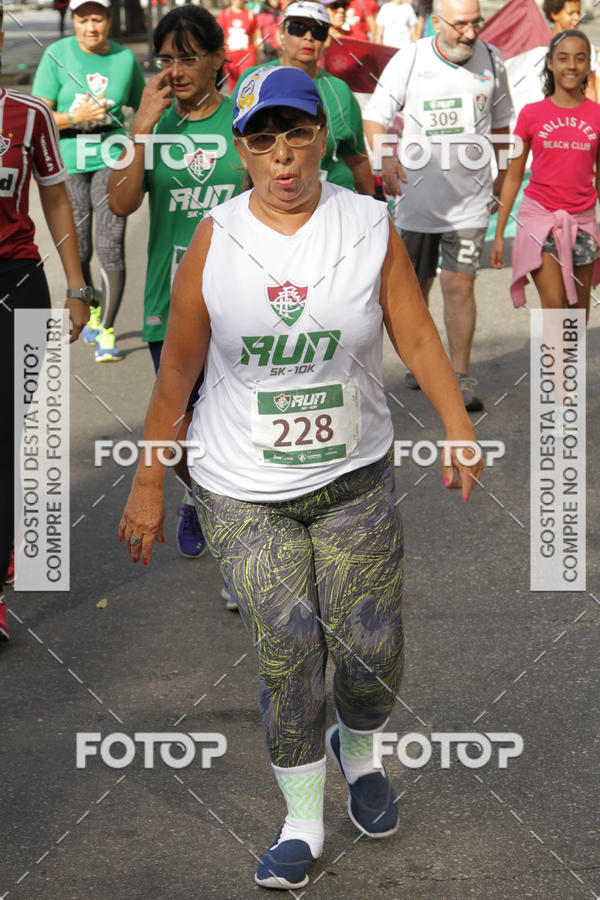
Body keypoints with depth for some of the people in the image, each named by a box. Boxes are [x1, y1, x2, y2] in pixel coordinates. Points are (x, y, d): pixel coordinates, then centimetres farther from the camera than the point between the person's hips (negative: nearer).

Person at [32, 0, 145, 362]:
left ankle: (106, 332, -3)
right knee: (77, 252, 8)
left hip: (111, 159, 0)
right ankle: (91, 311, 36)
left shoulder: (125, 58, 2)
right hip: (67, 162, 0)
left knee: (111, 247, -12)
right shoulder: (57, 55, -3)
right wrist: (75, 117, -20)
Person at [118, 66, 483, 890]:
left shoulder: (370, 227, -5)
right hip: (243, 491, -1)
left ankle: (357, 749, 36)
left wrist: (459, 428, -16)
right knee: (287, 651, -8)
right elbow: (178, 369, -1)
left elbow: (416, 334, -4)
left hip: (356, 479, 1)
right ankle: (303, 823, 8)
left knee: (372, 648, 2)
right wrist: (149, 484, 1)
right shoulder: (214, 241, -6)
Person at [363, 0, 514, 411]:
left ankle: (461, 379, -5)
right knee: (414, 286, 11)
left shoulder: (491, 60, 2)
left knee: (460, 285, -9)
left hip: (470, 197, 0)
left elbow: (500, 122, 16)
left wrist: (502, 179, 18)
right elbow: (376, 115, -3)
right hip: (418, 192, 0)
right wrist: (387, 159, -22)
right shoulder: (409, 60, -6)